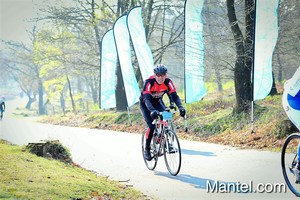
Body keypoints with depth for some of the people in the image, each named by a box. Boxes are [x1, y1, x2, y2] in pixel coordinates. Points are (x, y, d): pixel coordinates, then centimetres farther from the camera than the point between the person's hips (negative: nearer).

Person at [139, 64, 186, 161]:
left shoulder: (168, 82, -22)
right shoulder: (149, 82, -33)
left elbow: (174, 96, -29)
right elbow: (147, 99, -43)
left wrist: (180, 107, -48)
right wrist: (152, 110, -60)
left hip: (158, 103, 4)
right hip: (145, 105, -4)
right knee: (152, 126, -20)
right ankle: (147, 149, -3)